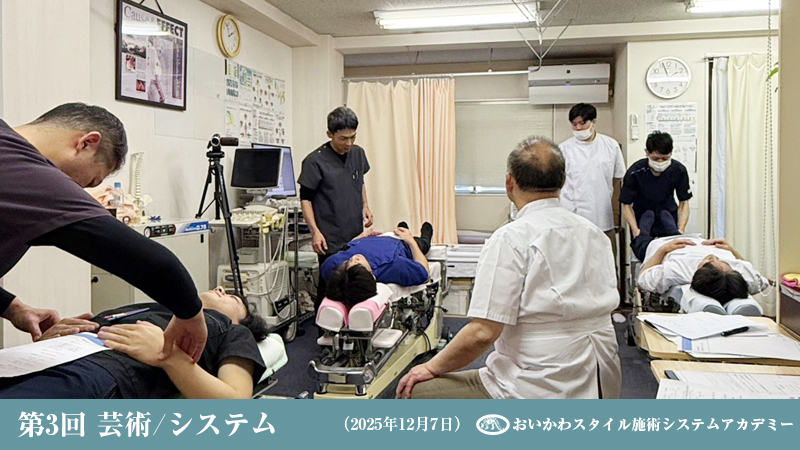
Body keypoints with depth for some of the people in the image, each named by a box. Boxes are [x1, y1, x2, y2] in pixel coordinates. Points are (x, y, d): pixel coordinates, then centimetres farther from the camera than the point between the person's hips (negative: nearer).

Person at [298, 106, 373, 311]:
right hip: (331, 240, -6)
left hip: (356, 234, 6)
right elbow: (305, 198, -7)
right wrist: (315, 231, -15)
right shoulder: (315, 161, -12)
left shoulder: (358, 153, 7)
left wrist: (365, 206, 9)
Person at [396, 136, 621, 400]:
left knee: (413, 393, 3)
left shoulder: (511, 239, -17)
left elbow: (482, 333, -21)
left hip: (541, 394, -8)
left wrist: (432, 367, -5)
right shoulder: (596, 235, 6)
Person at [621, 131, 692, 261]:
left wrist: (681, 229, -18)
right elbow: (626, 205, -13)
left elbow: (684, 203, -4)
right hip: (642, 218, -2)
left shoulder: (679, 170, -12)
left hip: (669, 219, 2)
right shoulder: (635, 172, -20)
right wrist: (635, 230, -26)